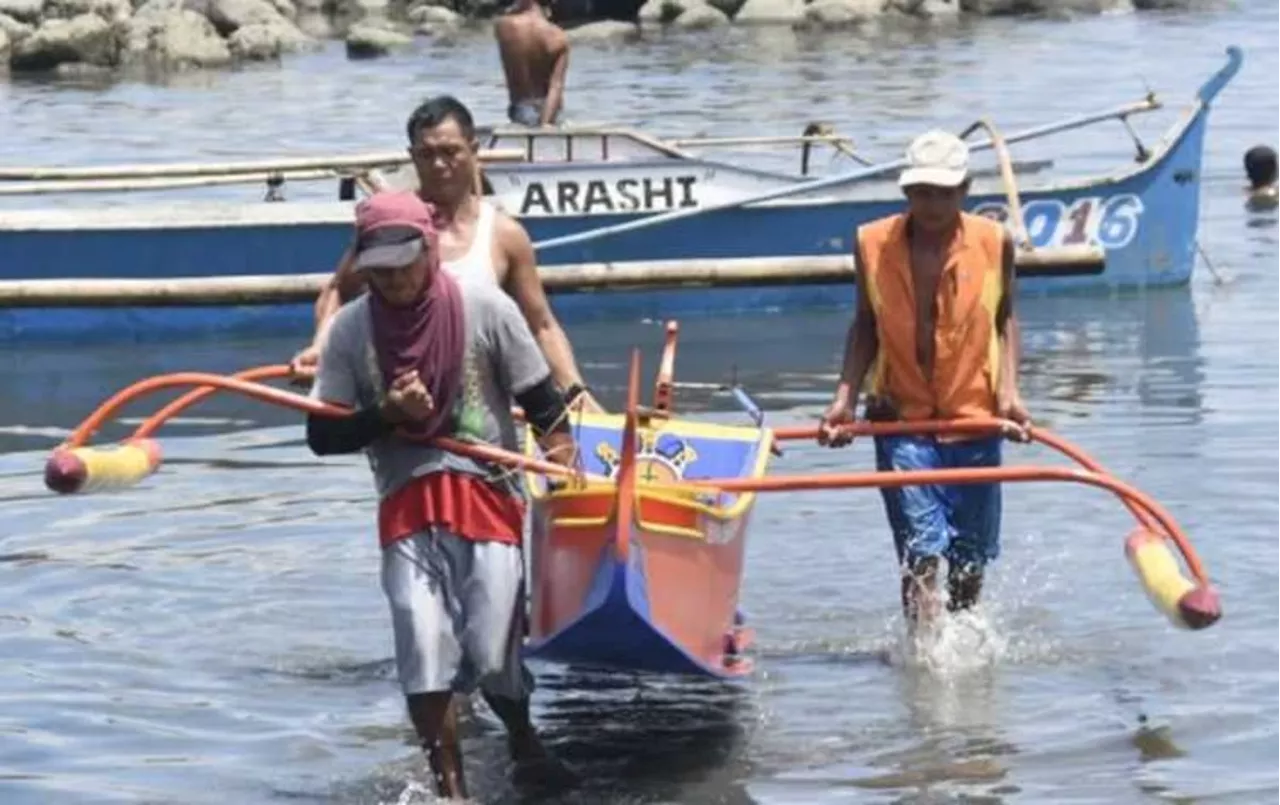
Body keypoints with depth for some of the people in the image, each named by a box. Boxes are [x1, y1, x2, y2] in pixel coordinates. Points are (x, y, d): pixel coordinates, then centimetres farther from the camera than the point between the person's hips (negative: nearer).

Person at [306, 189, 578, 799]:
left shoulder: (485, 309, -1)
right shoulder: (350, 330, 3)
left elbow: (541, 399, 5)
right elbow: (322, 436, 5)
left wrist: (562, 449, -9)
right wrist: (387, 415, -11)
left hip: (488, 499, -1)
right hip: (406, 512, 1)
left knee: (494, 656, -3)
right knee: (425, 657, -10)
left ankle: (522, 738, 29)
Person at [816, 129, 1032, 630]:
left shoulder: (994, 243, -3)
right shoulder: (873, 244, -2)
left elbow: (1005, 319, 10)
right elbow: (865, 326, 9)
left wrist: (1008, 391, -3)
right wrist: (846, 397, -1)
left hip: (974, 418, 1)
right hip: (901, 419, -1)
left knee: (969, 557, 11)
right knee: (921, 552, -13)